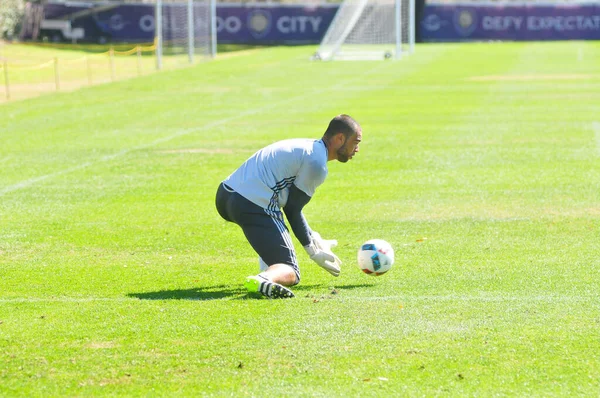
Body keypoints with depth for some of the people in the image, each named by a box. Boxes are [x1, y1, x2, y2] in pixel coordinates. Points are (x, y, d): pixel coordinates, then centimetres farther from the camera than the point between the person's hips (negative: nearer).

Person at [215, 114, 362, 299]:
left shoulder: (303, 146, 21)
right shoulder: (317, 163, -6)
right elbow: (292, 210, -5)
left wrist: (313, 238, 24)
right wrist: (312, 250, 5)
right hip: (252, 206, -9)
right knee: (290, 273, -4)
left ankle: (268, 270, 29)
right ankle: (264, 280, -35)